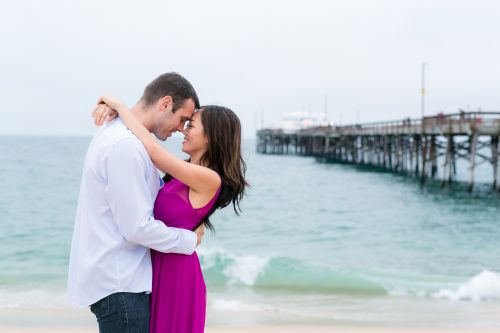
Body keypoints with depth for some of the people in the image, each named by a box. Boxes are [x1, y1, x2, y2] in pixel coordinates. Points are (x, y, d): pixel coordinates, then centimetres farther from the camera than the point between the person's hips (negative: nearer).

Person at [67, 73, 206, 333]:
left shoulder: (118, 134, 11)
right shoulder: (126, 146, -22)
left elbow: (153, 187, 22)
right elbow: (137, 228, -23)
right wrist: (189, 240, -9)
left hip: (116, 276, 10)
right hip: (117, 283, -10)